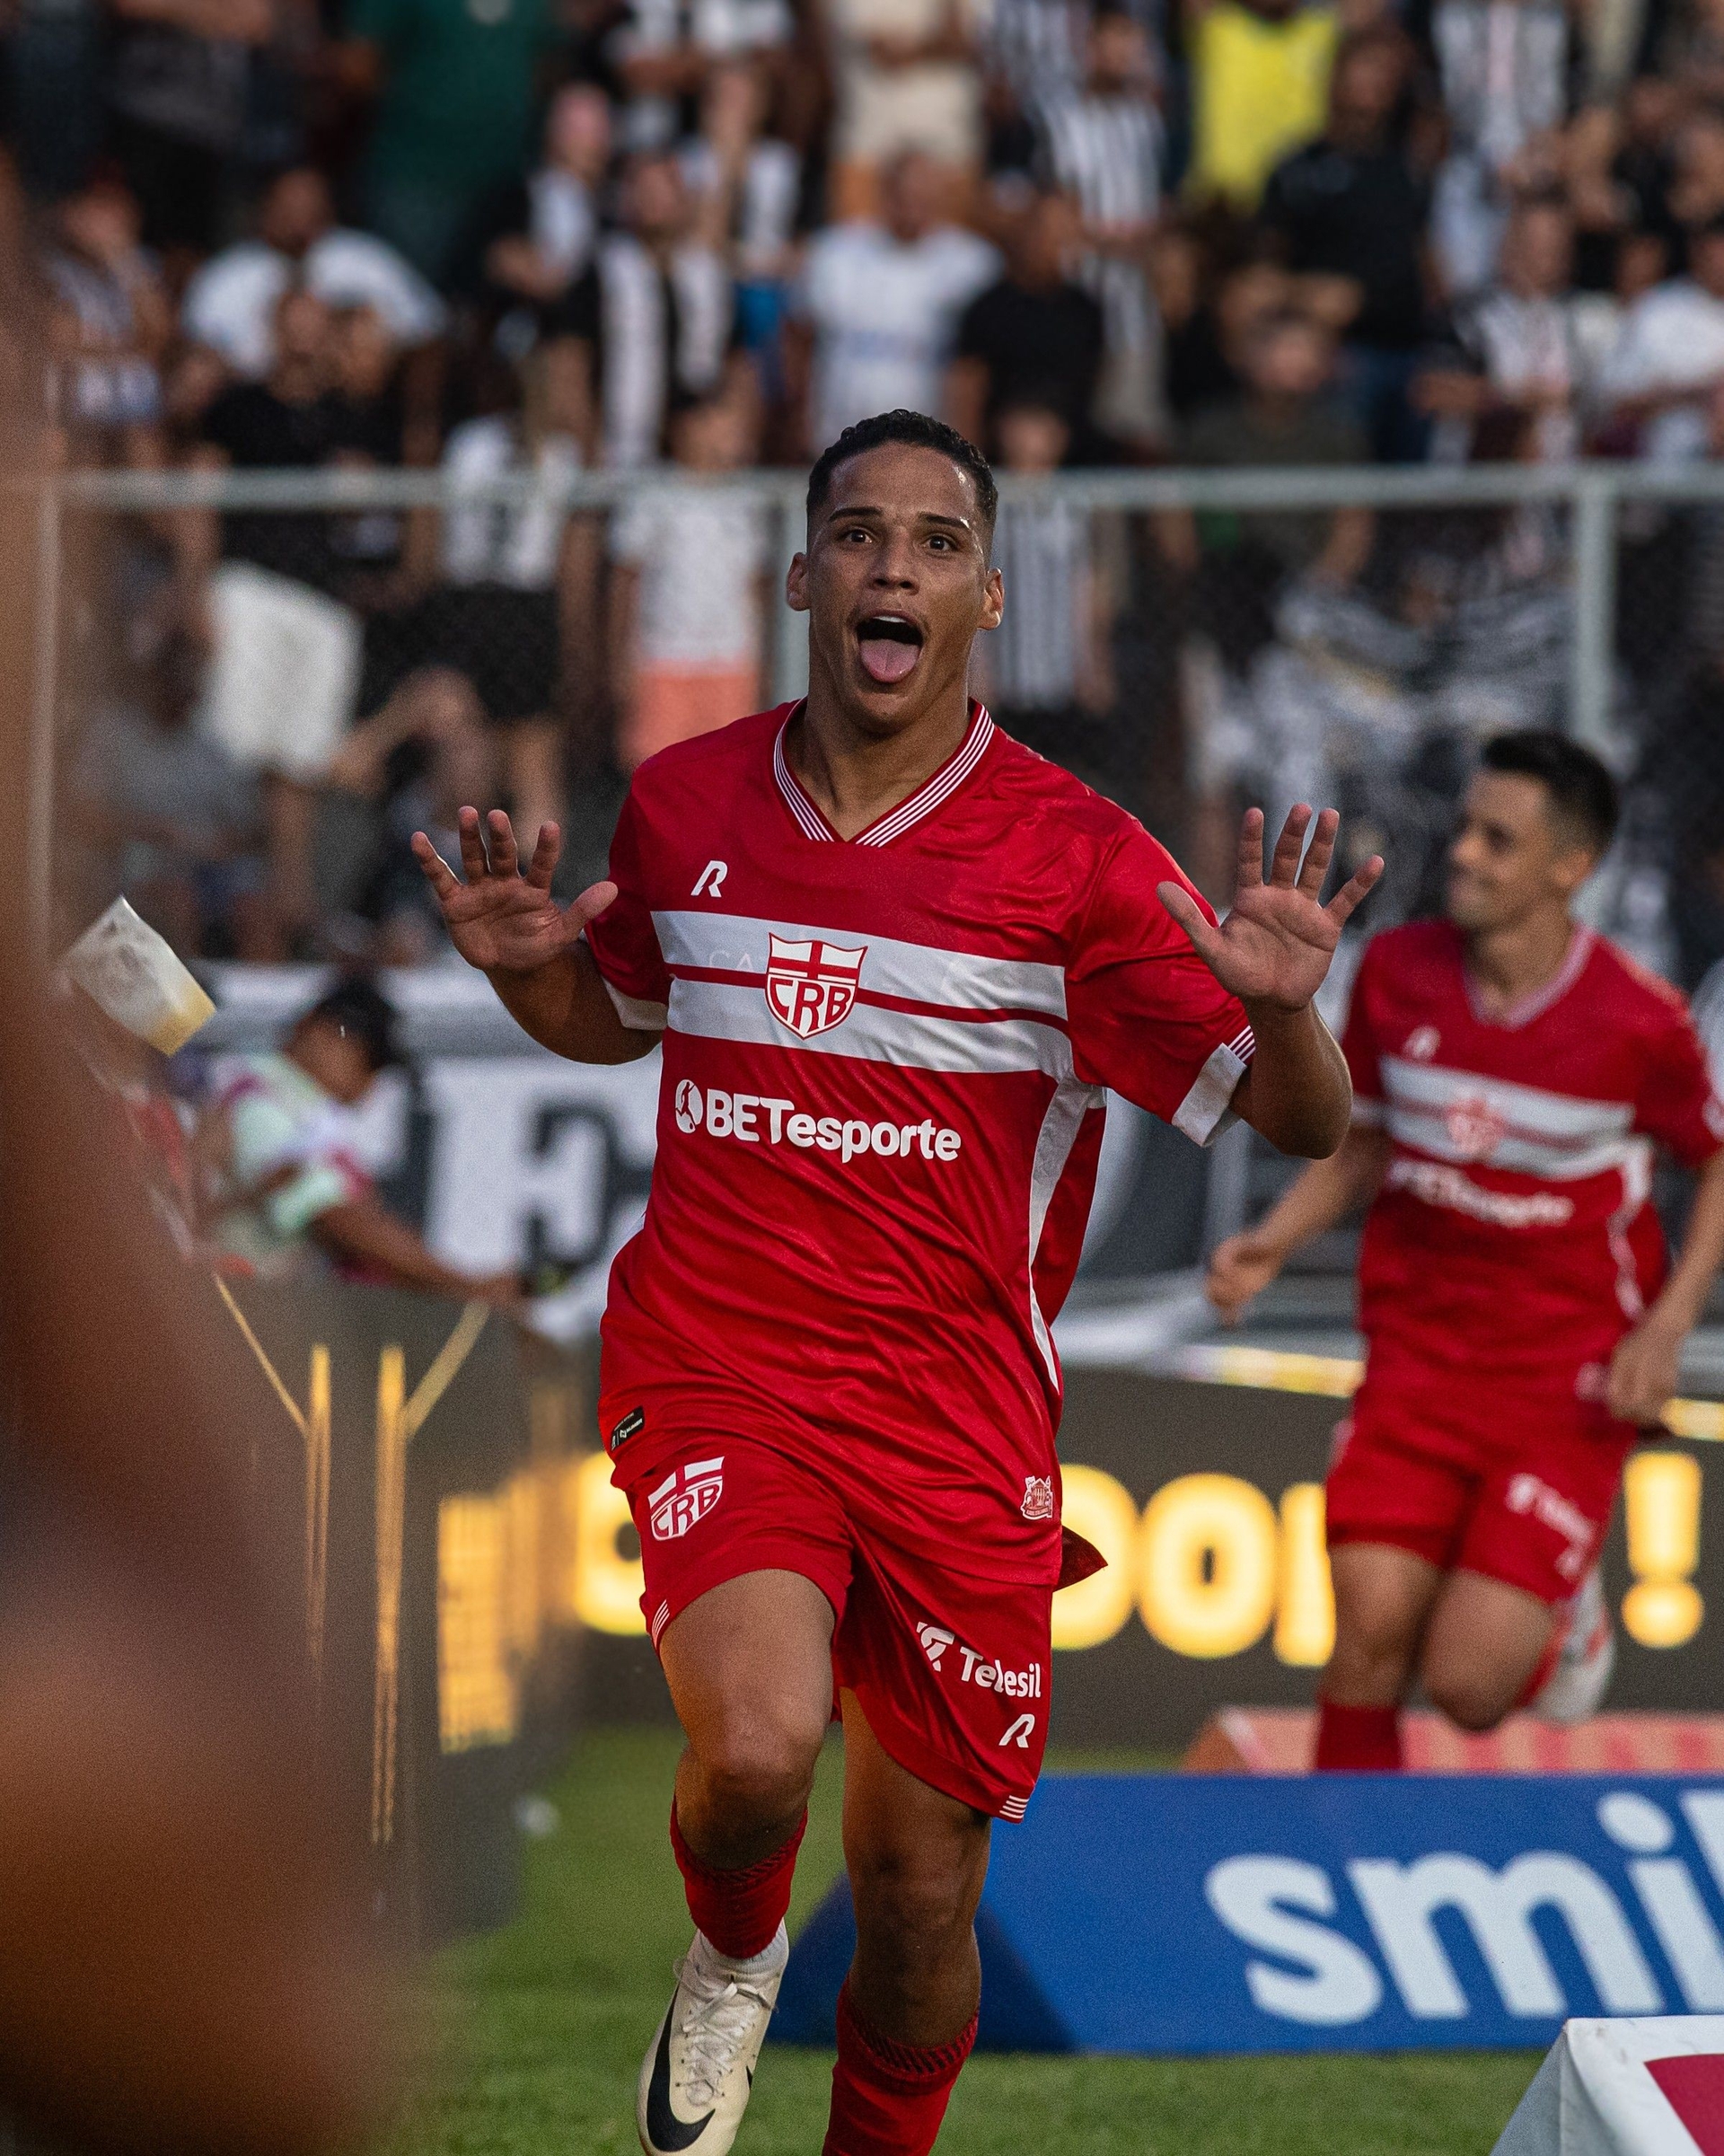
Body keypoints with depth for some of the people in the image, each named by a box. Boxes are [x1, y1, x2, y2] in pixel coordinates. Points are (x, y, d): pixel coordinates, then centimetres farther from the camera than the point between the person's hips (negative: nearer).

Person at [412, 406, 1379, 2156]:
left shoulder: (1075, 857, -5)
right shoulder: (682, 803, 4)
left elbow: (1298, 1121, -4)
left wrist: (1283, 1011, -26)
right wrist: (526, 967, 2)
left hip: (957, 1407, 0)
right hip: (716, 1369, 0)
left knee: (921, 1898, 4)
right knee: (759, 1744, -27)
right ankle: (732, 1953, 8)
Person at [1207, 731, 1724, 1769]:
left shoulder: (1637, 1021, -12)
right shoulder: (1397, 971, -1)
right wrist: (1274, 1241, -2)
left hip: (1570, 1383, -3)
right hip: (1417, 1359, 3)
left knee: (1469, 1683, -11)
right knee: (1371, 1626, -14)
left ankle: (1562, 1621, 24)